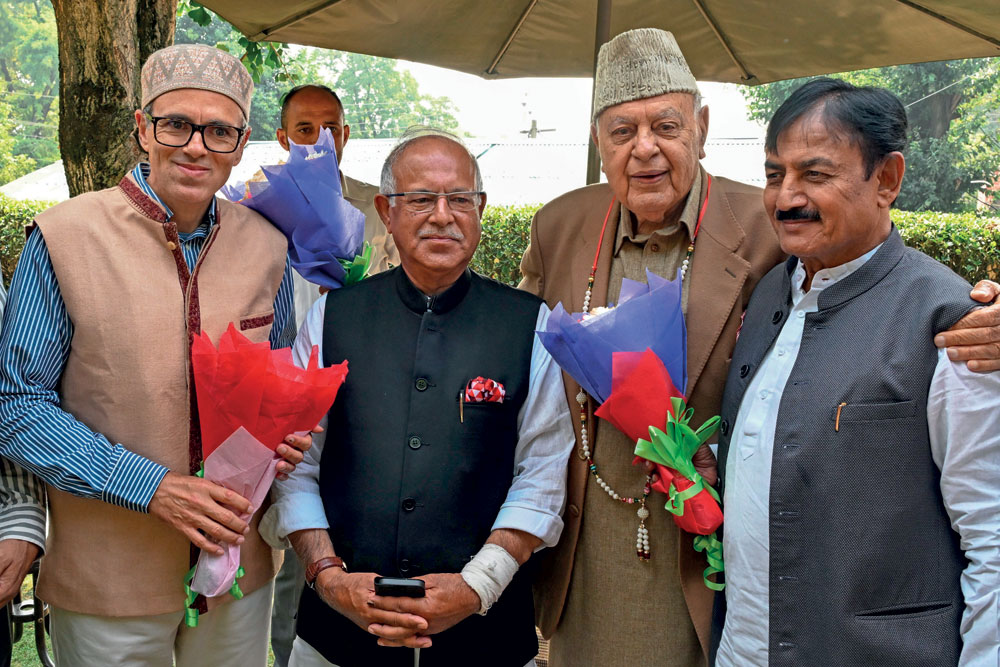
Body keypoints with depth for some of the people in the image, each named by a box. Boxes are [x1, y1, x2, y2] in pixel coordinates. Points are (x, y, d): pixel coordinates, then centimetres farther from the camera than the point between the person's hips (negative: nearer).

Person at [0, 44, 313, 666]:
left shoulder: (266, 247, 0)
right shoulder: (62, 239, -11)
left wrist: (289, 435, -8)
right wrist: (152, 486, -19)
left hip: (241, 566, 4)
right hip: (107, 580, -3)